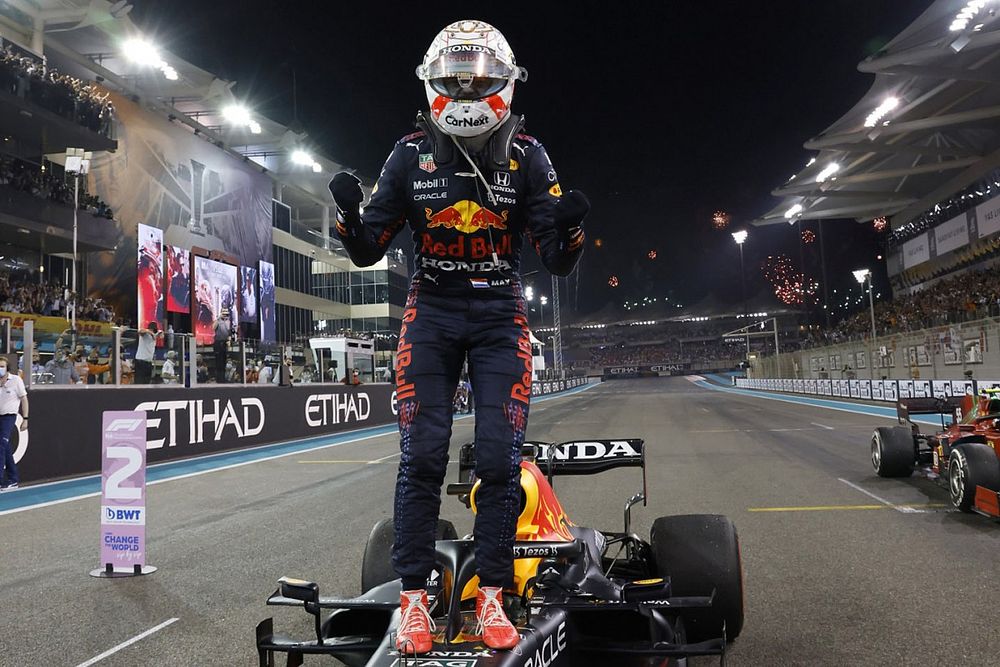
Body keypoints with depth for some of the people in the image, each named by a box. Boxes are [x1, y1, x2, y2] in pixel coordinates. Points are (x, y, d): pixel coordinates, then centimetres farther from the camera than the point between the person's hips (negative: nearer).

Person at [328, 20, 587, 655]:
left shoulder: (527, 154, -1)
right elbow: (369, 250, 2)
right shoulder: (410, 154, 1)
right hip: (431, 314, 0)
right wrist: (351, 213, -18)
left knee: (500, 458, -3)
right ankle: (414, 596, 7)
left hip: (501, 317, 0)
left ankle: (491, 596, 10)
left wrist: (569, 226, -24)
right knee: (422, 456, -5)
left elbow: (557, 261, -3)